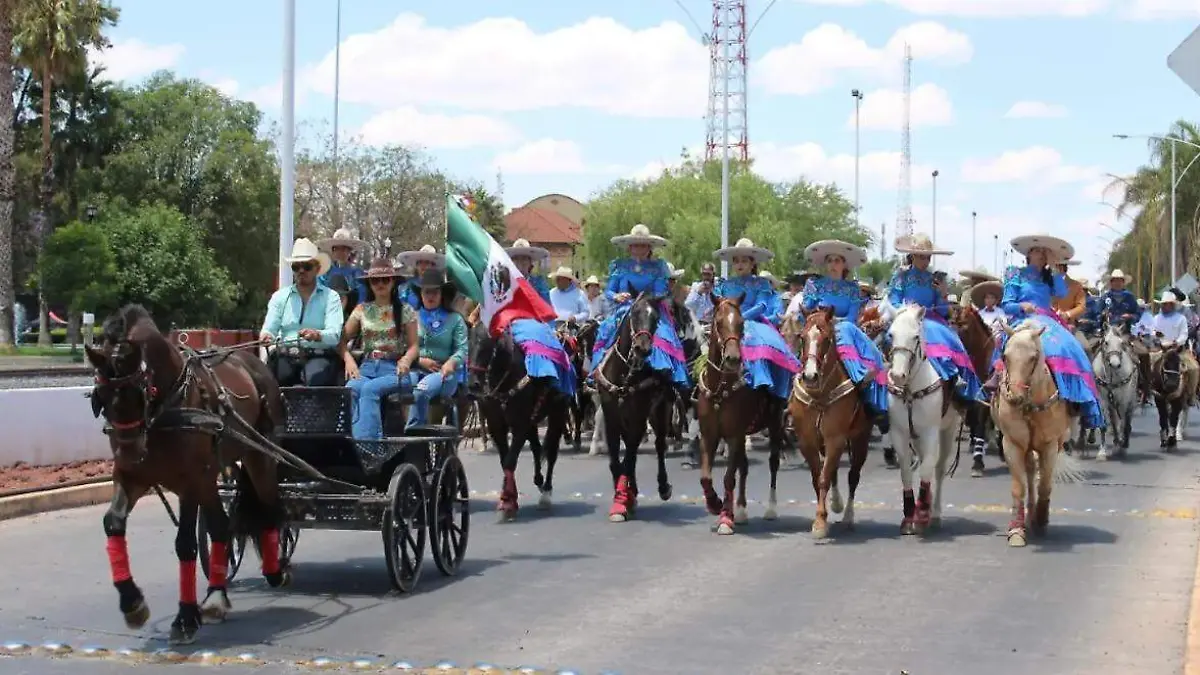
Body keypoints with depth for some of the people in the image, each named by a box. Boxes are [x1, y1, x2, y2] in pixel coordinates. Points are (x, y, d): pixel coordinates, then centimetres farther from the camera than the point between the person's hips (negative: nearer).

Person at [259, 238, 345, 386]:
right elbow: (269, 328, 7)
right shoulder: (279, 296, 18)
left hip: (318, 356, -2)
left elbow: (334, 335, -6)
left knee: (316, 377, -35)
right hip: (285, 355, 2)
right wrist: (266, 336, -18)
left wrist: (317, 335, -29)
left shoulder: (330, 297, 7)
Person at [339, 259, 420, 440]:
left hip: (393, 369, -2)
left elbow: (413, 345, 6)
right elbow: (342, 340, 14)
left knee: (369, 389, -35)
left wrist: (406, 360, -17)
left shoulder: (405, 310, 9)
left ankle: (364, 441, -43)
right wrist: (348, 359, -7)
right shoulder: (362, 309, 15)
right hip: (367, 366, 2)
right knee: (351, 389, -33)